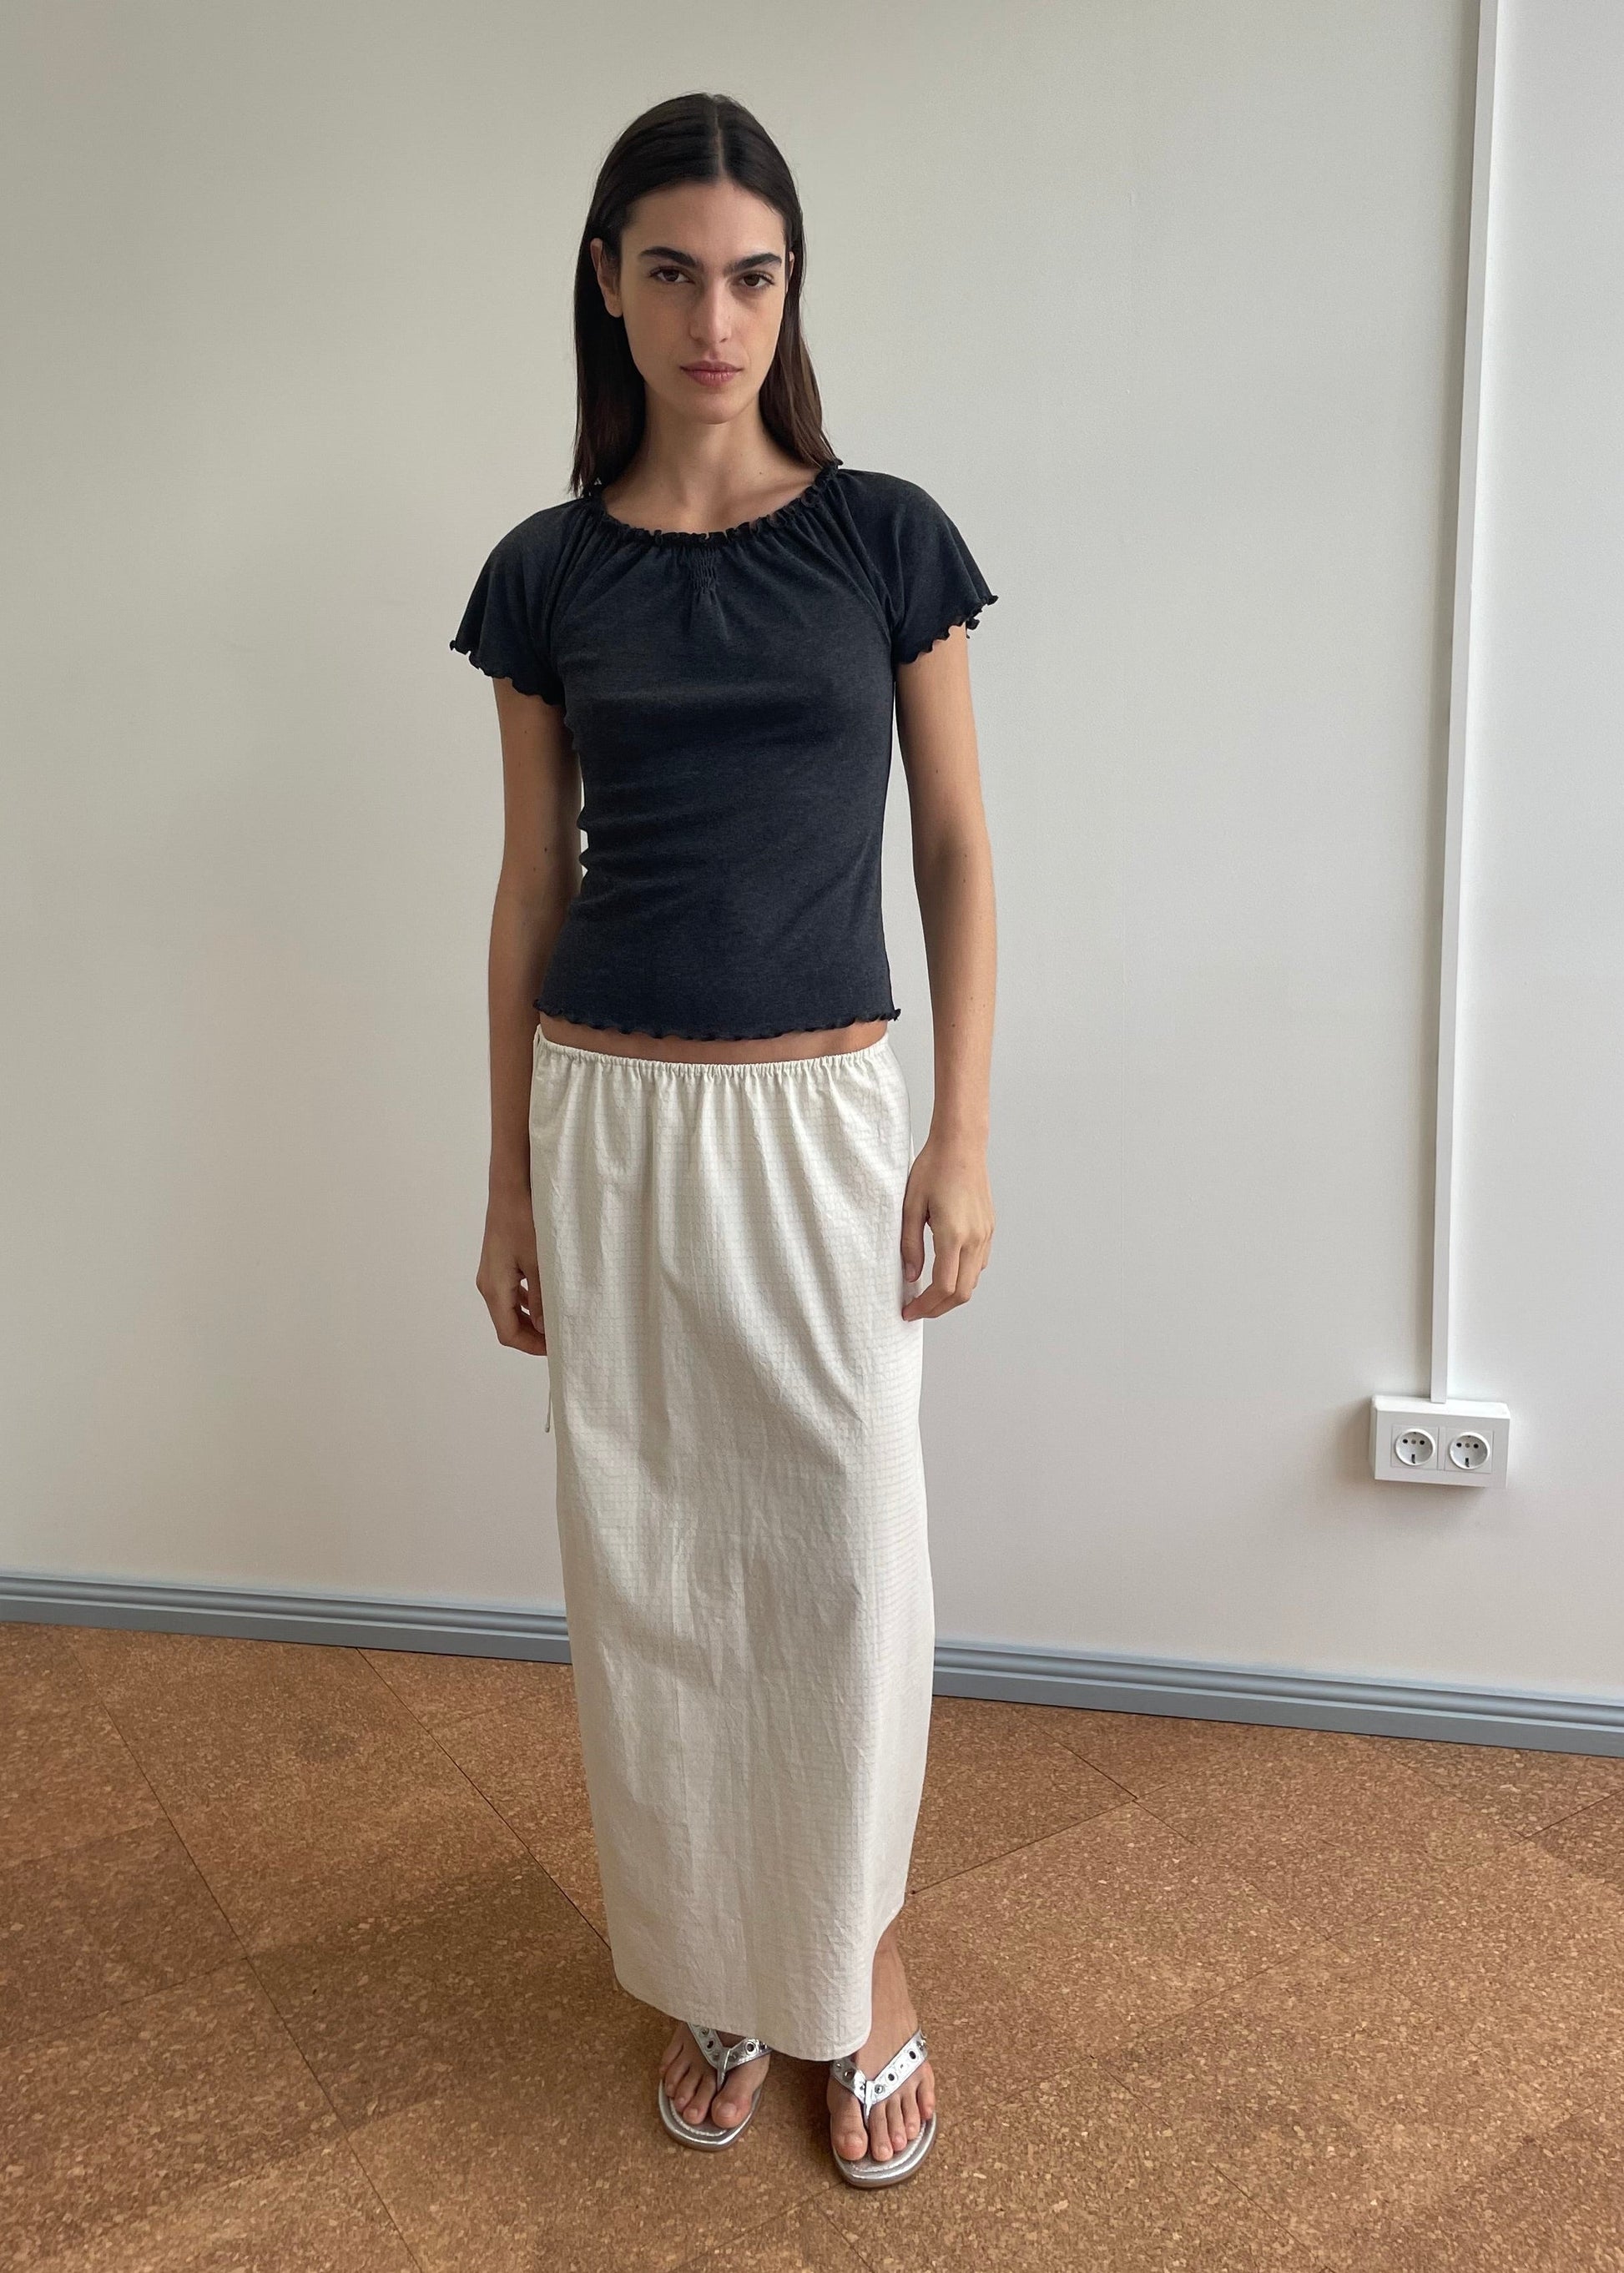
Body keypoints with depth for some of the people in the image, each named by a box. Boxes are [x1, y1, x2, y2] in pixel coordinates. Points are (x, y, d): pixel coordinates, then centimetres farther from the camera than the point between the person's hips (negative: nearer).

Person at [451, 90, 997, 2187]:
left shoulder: (884, 537, 1)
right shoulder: (548, 571, 4)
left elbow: (956, 848, 2)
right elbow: (531, 883, 7)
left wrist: (965, 1133, -5)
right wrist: (510, 1179, 6)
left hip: (820, 1118, -1)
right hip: (610, 1121, 2)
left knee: (843, 1560, 4)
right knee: (649, 1565, 10)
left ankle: (861, 1955, 30)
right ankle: (709, 1968, 32)